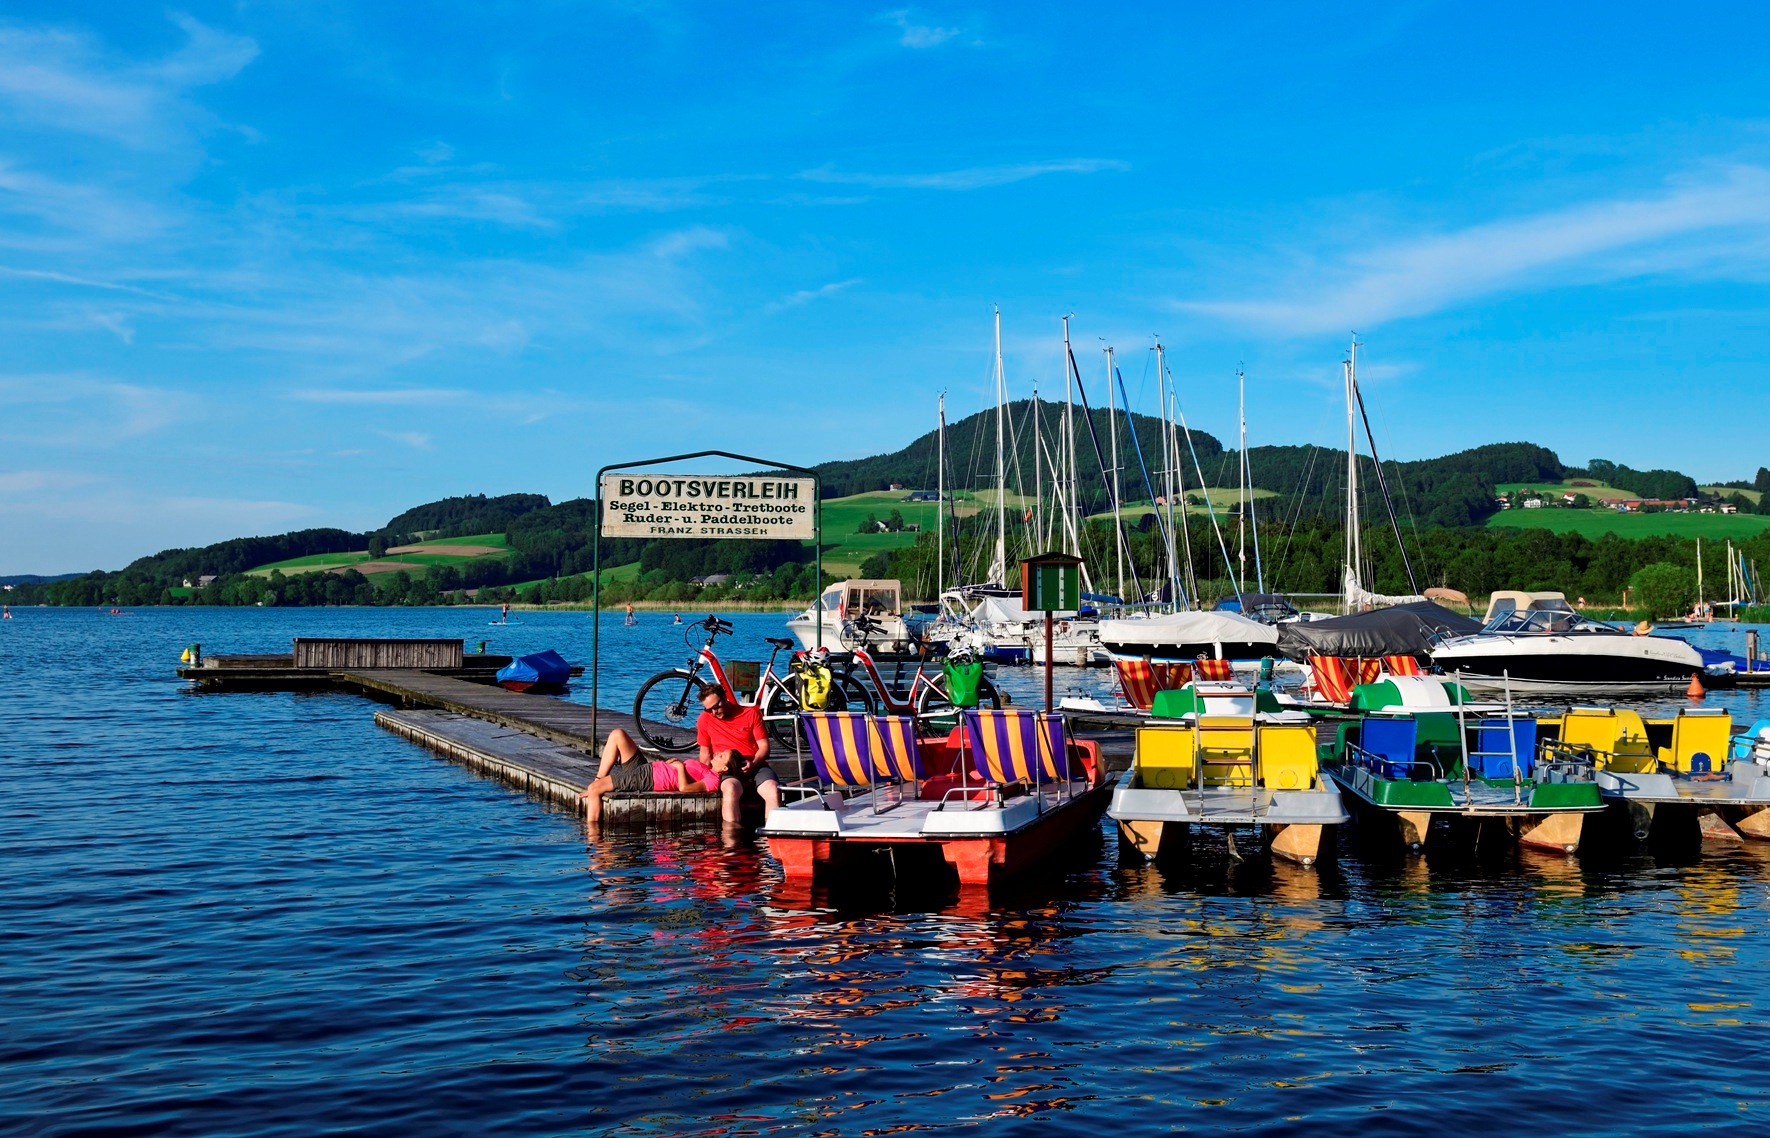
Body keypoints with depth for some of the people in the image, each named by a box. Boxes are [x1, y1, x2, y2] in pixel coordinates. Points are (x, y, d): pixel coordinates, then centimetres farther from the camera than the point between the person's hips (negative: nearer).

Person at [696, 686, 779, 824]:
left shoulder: (751, 713, 4)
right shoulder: (705, 719, 7)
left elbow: (764, 746, 4)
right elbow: (705, 751, 17)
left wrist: (753, 763, -16)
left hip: (755, 765, 1)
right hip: (728, 770, -1)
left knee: (773, 791, -32)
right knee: (730, 790, -38)